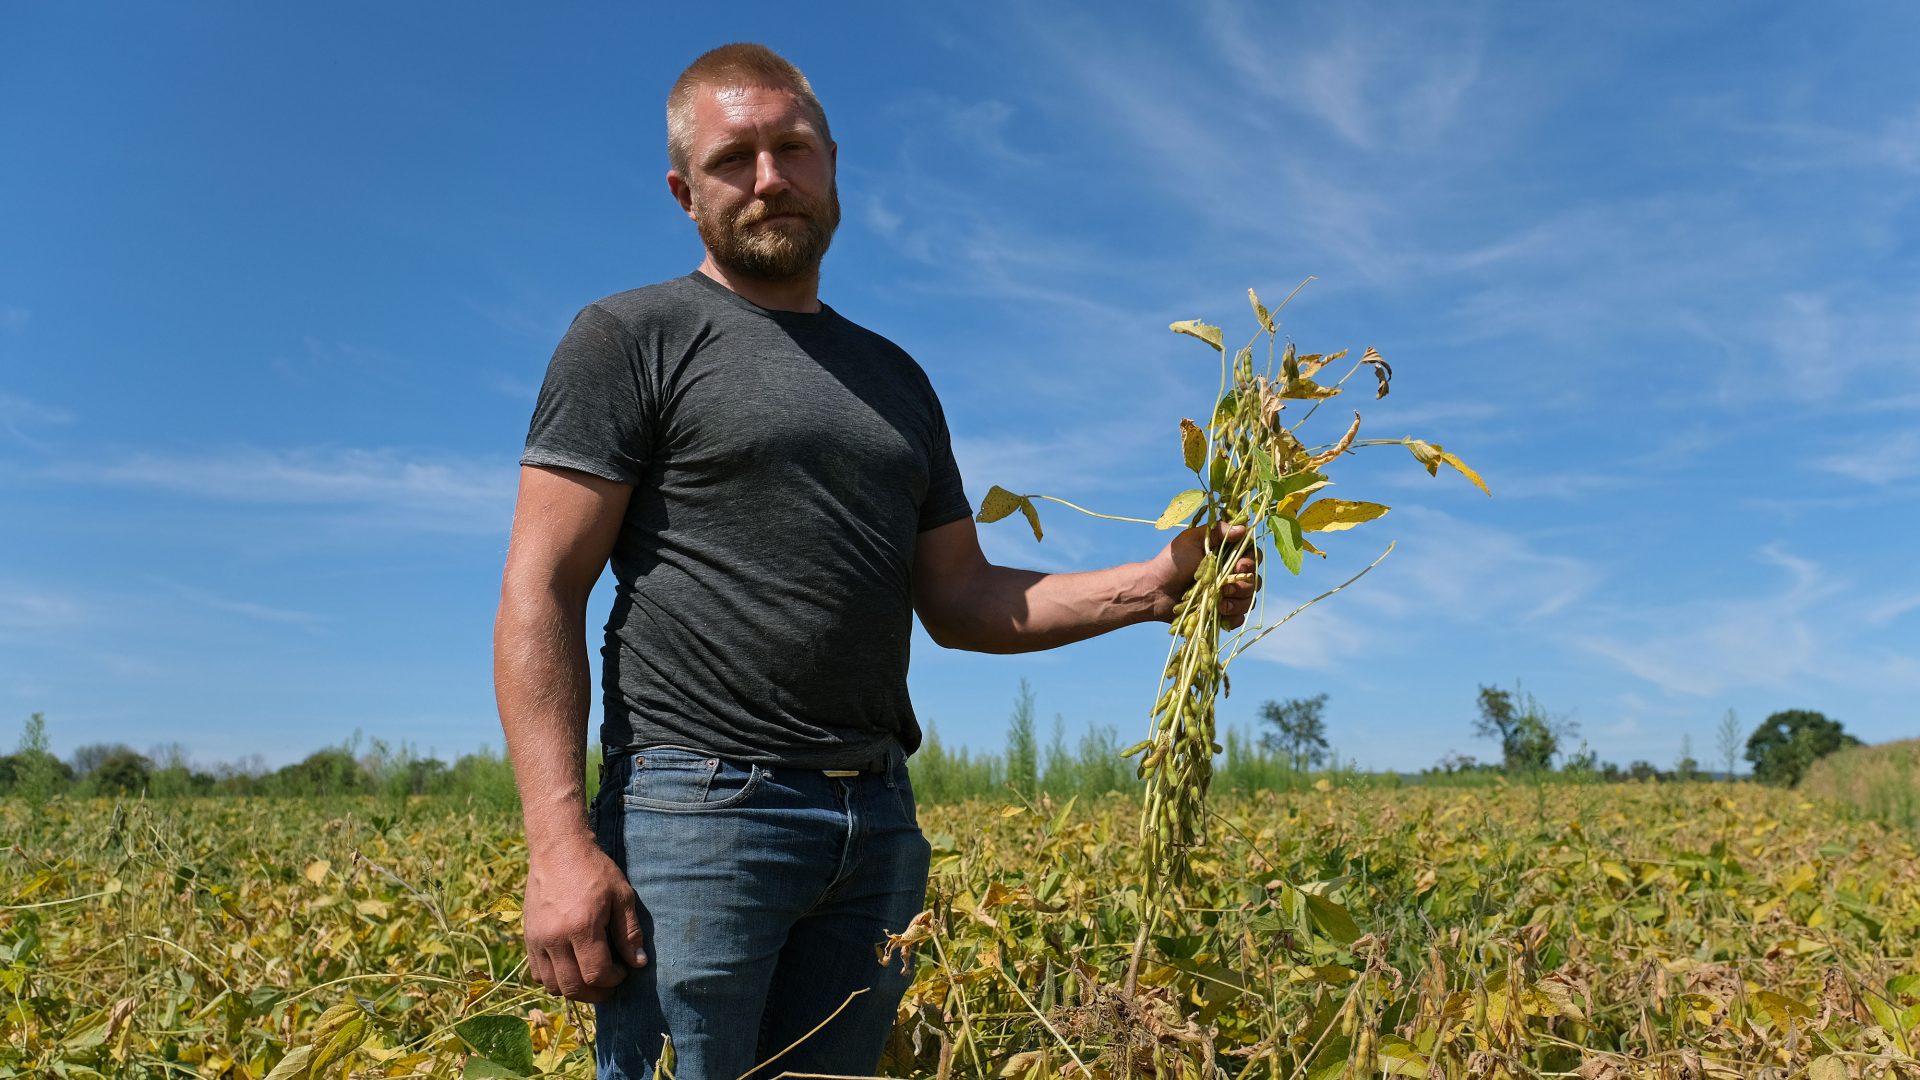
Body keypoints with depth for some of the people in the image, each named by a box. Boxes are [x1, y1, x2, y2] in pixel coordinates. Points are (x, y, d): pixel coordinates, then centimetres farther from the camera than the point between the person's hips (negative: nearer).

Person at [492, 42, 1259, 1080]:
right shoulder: (630, 338, 1)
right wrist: (559, 846, -17)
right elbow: (538, 594, -6)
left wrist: (1149, 586, 2)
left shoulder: (894, 377, 18)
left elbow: (960, 601, 17)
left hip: (878, 825, 6)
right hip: (695, 807, -5)